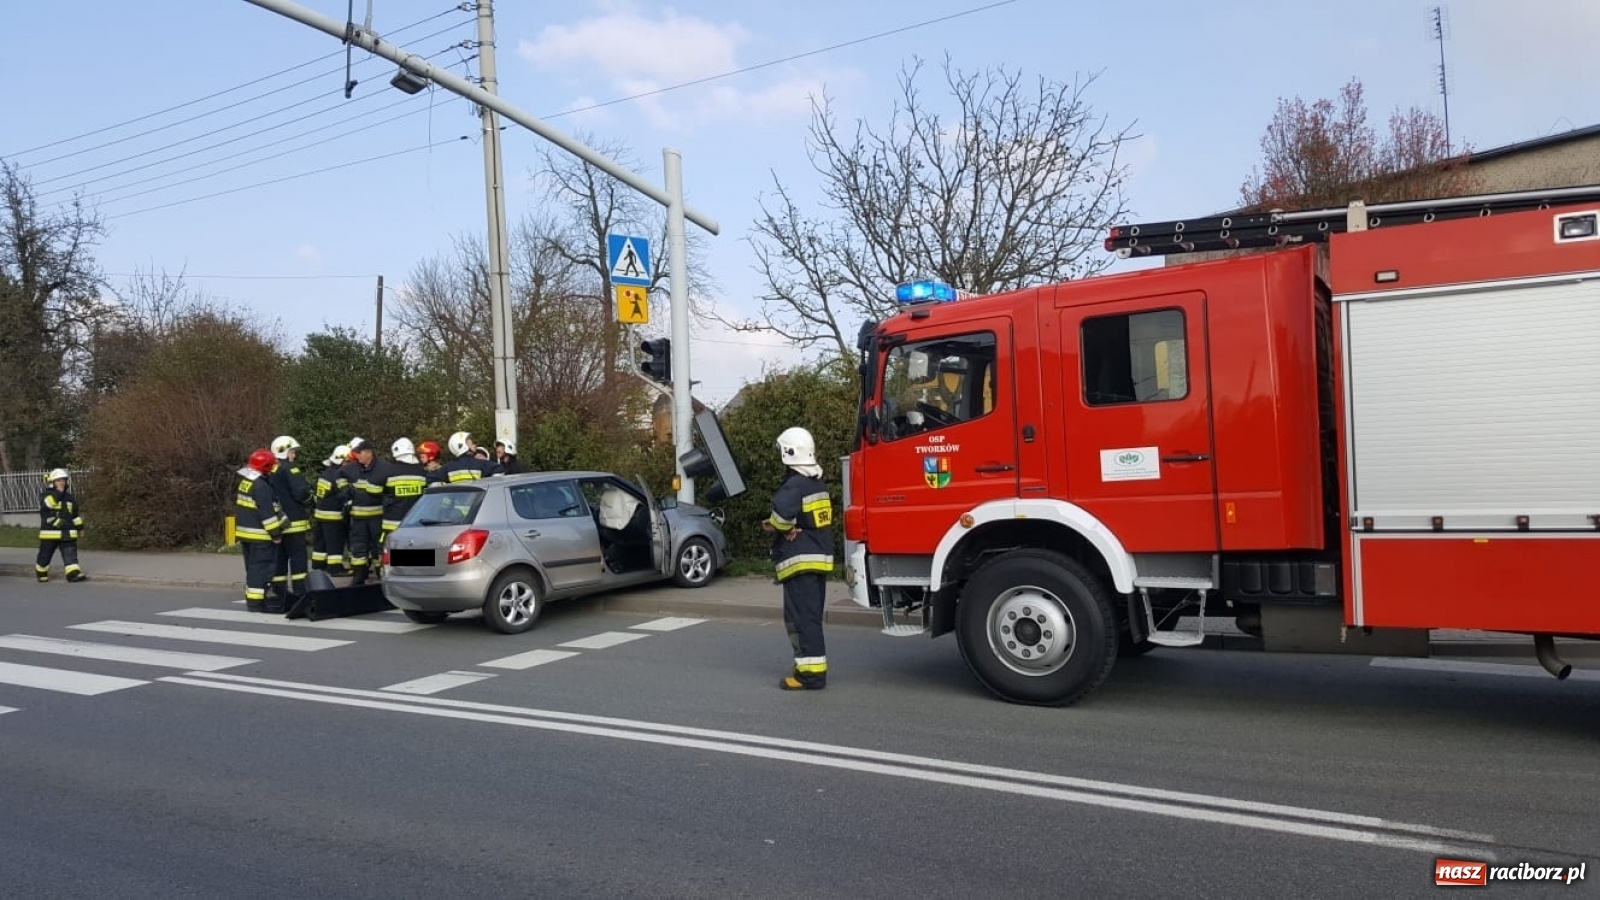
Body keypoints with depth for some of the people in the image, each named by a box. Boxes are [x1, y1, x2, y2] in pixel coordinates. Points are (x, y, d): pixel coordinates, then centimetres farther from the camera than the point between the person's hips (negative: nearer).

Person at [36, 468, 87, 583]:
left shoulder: (69, 497, 13)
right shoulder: (46, 495, -1)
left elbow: (75, 514, 21)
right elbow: (47, 504, -26)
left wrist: (80, 527, 21)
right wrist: (58, 492, -25)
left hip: (67, 533, 3)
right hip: (50, 533, -3)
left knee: (70, 554, -8)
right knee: (45, 555, 8)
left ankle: (74, 575, -16)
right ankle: (41, 574, 28)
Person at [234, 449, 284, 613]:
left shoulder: (244, 483, 11)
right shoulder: (261, 486, -19)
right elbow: (267, 513, -20)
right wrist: (276, 533, -15)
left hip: (244, 531, 10)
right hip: (260, 535, -10)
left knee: (252, 566, 16)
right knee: (262, 567, -7)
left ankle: (251, 598, 22)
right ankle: (257, 601, -8)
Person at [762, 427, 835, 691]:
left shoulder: (795, 485, -16)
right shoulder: (818, 484, 15)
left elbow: (782, 513, -33)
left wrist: (777, 527, -11)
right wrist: (792, 528, -2)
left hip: (801, 560, -10)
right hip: (820, 557, 10)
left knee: (802, 617, -6)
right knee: (810, 617, 17)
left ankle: (811, 673, -6)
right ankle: (812, 665, 24)